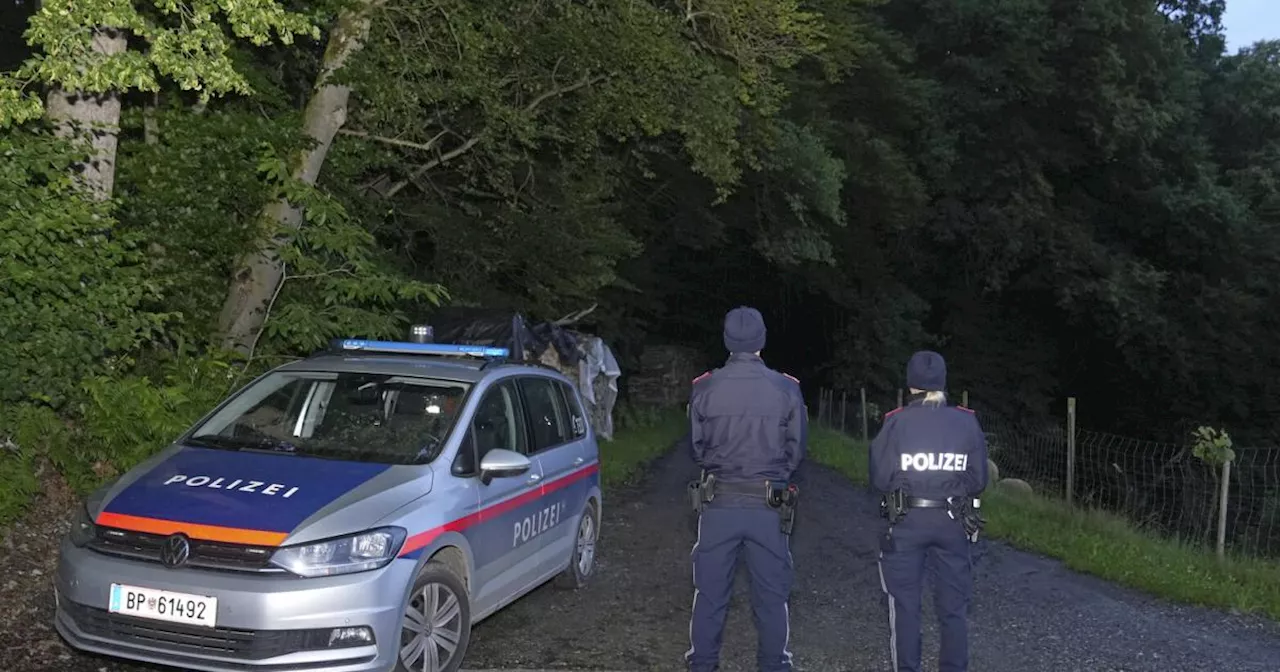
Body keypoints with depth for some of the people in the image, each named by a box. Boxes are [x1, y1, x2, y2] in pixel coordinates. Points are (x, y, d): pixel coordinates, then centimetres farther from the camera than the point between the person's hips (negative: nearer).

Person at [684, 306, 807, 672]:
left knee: (710, 593, 11)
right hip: (769, 506, 0)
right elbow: (796, 451, 1)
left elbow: (697, 449, 3)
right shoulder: (787, 389, -8)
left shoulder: (704, 388, -7)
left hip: (718, 503, 0)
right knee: (772, 595, 12)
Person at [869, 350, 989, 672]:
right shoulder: (967, 422, -5)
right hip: (953, 522, 2)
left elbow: (879, 477, -8)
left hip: (906, 522, -2)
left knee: (905, 604, 10)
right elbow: (978, 480, -1)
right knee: (953, 606, 13)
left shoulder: (896, 423, -11)